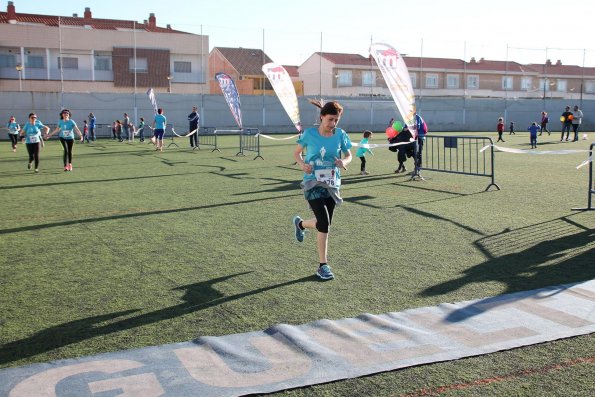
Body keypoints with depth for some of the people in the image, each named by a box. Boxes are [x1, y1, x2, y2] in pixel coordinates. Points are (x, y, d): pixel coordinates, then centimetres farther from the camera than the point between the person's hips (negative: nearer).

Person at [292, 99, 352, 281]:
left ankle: (300, 223, 46)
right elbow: (297, 152, 5)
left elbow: (348, 156, 8)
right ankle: (323, 266, -2)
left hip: (332, 184, 4)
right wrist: (302, 164, -17)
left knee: (324, 224, 12)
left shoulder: (340, 135, -4)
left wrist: (344, 162, -16)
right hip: (313, 183, -4)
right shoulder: (309, 133, -9)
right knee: (324, 224, -15)